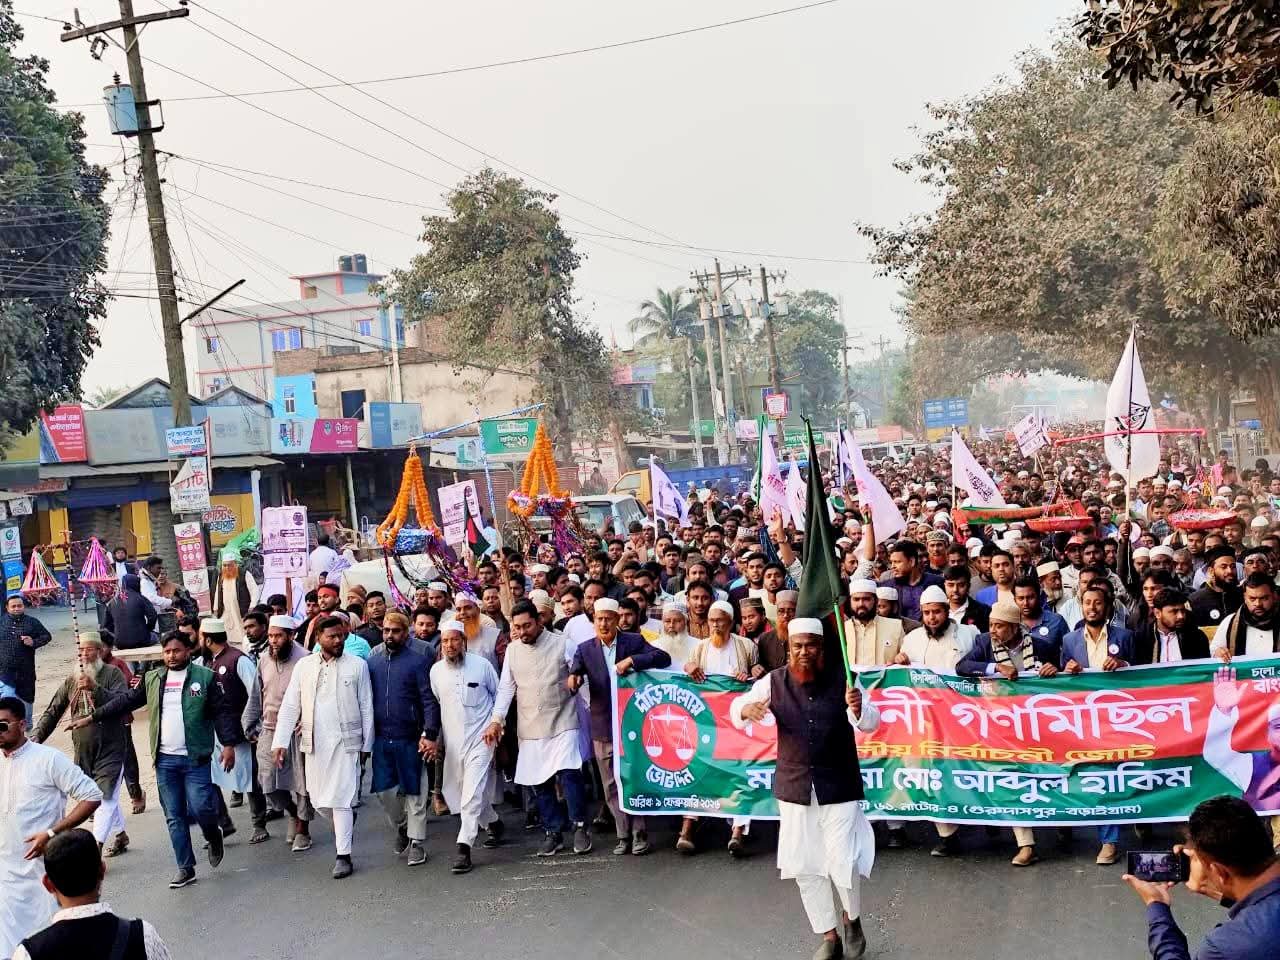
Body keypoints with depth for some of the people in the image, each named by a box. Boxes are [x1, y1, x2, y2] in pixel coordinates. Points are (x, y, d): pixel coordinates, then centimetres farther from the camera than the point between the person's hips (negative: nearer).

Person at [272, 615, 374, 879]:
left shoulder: (357, 665, -1)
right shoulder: (304, 666, 4)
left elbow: (366, 708, 3)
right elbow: (290, 706, 4)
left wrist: (367, 744, 2)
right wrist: (280, 741, -3)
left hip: (346, 742, -3)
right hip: (314, 743, 3)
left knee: (341, 800, -6)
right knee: (318, 800, 9)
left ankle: (343, 855, 4)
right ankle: (346, 820, 39)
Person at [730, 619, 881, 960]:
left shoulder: (842, 679, -9)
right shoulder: (774, 682, -4)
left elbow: (870, 723, -11)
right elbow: (736, 708, 4)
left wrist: (858, 708, -35)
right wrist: (745, 708, -21)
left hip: (839, 787, -2)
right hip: (794, 788, 3)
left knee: (843, 864, -6)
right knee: (804, 867, 8)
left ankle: (852, 918, 26)